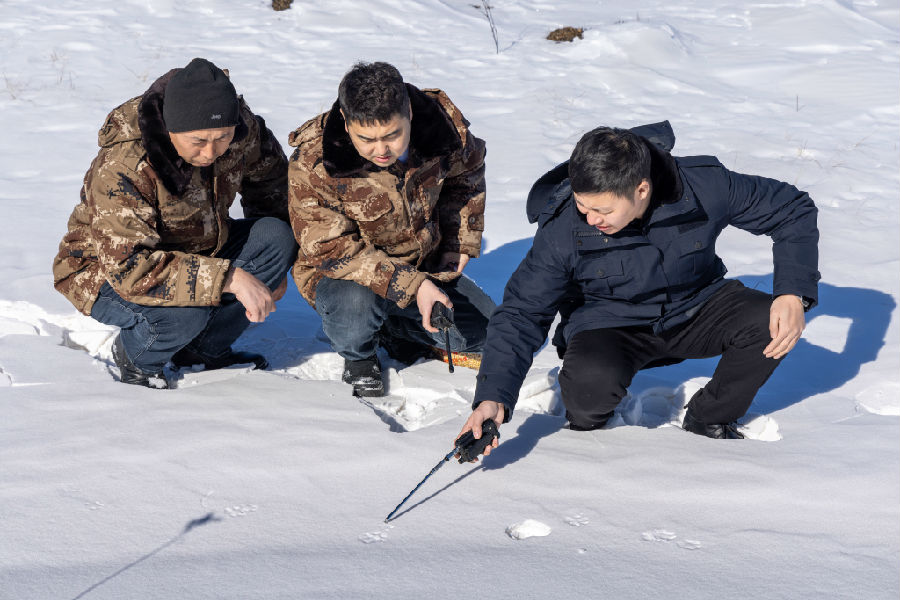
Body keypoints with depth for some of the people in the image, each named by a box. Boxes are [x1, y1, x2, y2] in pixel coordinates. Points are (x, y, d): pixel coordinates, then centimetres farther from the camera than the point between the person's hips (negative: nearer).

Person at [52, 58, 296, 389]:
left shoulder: (241, 127, -17)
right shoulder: (121, 168, -36)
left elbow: (270, 175, 6)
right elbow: (130, 267, -41)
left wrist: (274, 264, 6)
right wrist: (230, 278, -46)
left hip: (195, 248, 6)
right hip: (107, 271, -6)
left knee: (277, 238, -18)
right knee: (186, 311, -37)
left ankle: (204, 349, -3)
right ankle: (135, 355, -1)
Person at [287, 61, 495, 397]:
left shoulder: (441, 123, -18)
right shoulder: (312, 165, -30)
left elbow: (467, 173, 7)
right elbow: (333, 251, -26)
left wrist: (460, 242, 4)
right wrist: (412, 286, -35)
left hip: (425, 264, 5)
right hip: (339, 271, -4)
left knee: (481, 332, -4)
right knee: (358, 302, -38)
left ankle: (392, 328, 20)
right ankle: (357, 356, -1)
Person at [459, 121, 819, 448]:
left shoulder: (705, 186, -23)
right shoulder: (561, 229, -24)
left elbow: (792, 209, -9)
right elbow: (521, 314, -19)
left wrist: (794, 295, -22)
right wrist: (493, 398, -33)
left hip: (694, 310, 3)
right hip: (608, 324, -2)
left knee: (770, 324, -25)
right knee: (593, 380, -37)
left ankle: (709, 420, 2)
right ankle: (584, 427, 3)